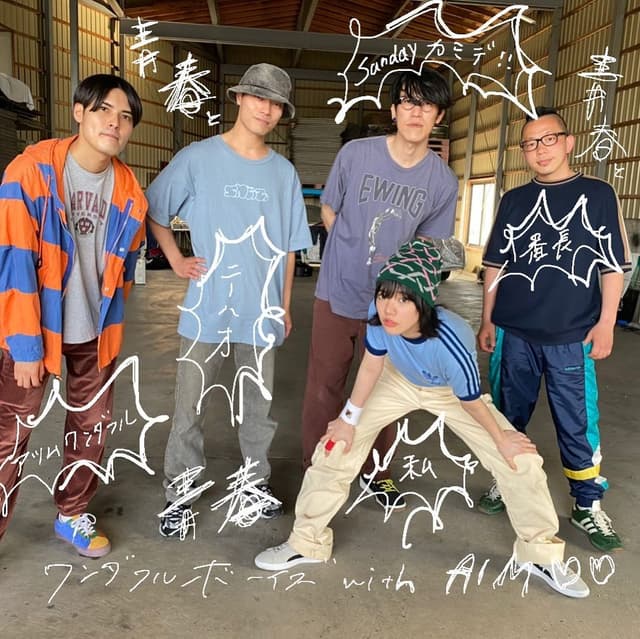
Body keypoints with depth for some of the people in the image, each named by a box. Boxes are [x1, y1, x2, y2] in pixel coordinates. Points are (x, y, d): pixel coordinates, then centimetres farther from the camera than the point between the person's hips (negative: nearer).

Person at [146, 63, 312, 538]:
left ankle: (258, 480, 32)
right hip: (207, 310, -2)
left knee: (258, 405, 14)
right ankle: (180, 492, 20)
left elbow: (288, 247, 10)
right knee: (190, 408, 4)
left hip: (261, 312, 3)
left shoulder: (284, 173, 6)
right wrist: (176, 260, -2)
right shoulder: (198, 158, -2)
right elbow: (153, 211, 6)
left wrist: (285, 305, 9)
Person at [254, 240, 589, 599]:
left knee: (520, 460, -7)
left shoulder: (451, 344, -43)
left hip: (451, 392, -2)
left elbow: (471, 402, -23)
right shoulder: (379, 317, -36)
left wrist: (501, 438, -6)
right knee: (337, 444, -6)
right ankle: (307, 543, 14)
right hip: (399, 381, 2)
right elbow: (371, 366, -16)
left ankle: (541, 554, 21)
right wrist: (349, 418, -6)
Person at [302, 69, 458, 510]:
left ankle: (376, 470, 36)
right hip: (337, 294, -1)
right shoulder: (356, 154, -9)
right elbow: (329, 211, 5)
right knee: (324, 388, 7)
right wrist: (353, 256, 1)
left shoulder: (443, 181, -6)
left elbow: (426, 244, 5)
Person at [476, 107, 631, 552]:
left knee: (578, 423, 4)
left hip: (572, 337, -2)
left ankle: (588, 506, 20)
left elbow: (613, 266, 2)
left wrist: (606, 323, -4)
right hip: (514, 333, 3)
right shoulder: (514, 200, 9)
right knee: (509, 416, 12)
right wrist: (488, 321, 8)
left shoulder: (598, 195, 2)